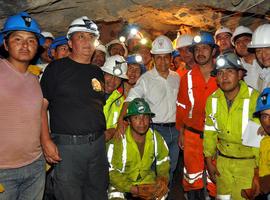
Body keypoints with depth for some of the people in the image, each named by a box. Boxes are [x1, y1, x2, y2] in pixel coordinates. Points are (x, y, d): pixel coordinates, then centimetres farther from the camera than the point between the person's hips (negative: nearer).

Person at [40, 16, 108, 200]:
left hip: (98, 143, 5)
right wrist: (46, 141, -15)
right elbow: (42, 106, -7)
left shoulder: (98, 72, 12)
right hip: (67, 145, -5)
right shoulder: (57, 68, -3)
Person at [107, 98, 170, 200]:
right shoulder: (118, 141, -26)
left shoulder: (156, 138, -13)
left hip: (147, 180, 4)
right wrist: (134, 190, -25)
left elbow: (163, 162, 5)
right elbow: (111, 172, -18)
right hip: (121, 183, -4)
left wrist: (163, 178, -13)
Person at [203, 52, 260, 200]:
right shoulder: (212, 99, -3)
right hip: (222, 161, 4)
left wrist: (259, 168, -10)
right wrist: (209, 161, 8)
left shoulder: (255, 99, -18)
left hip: (248, 163, -4)